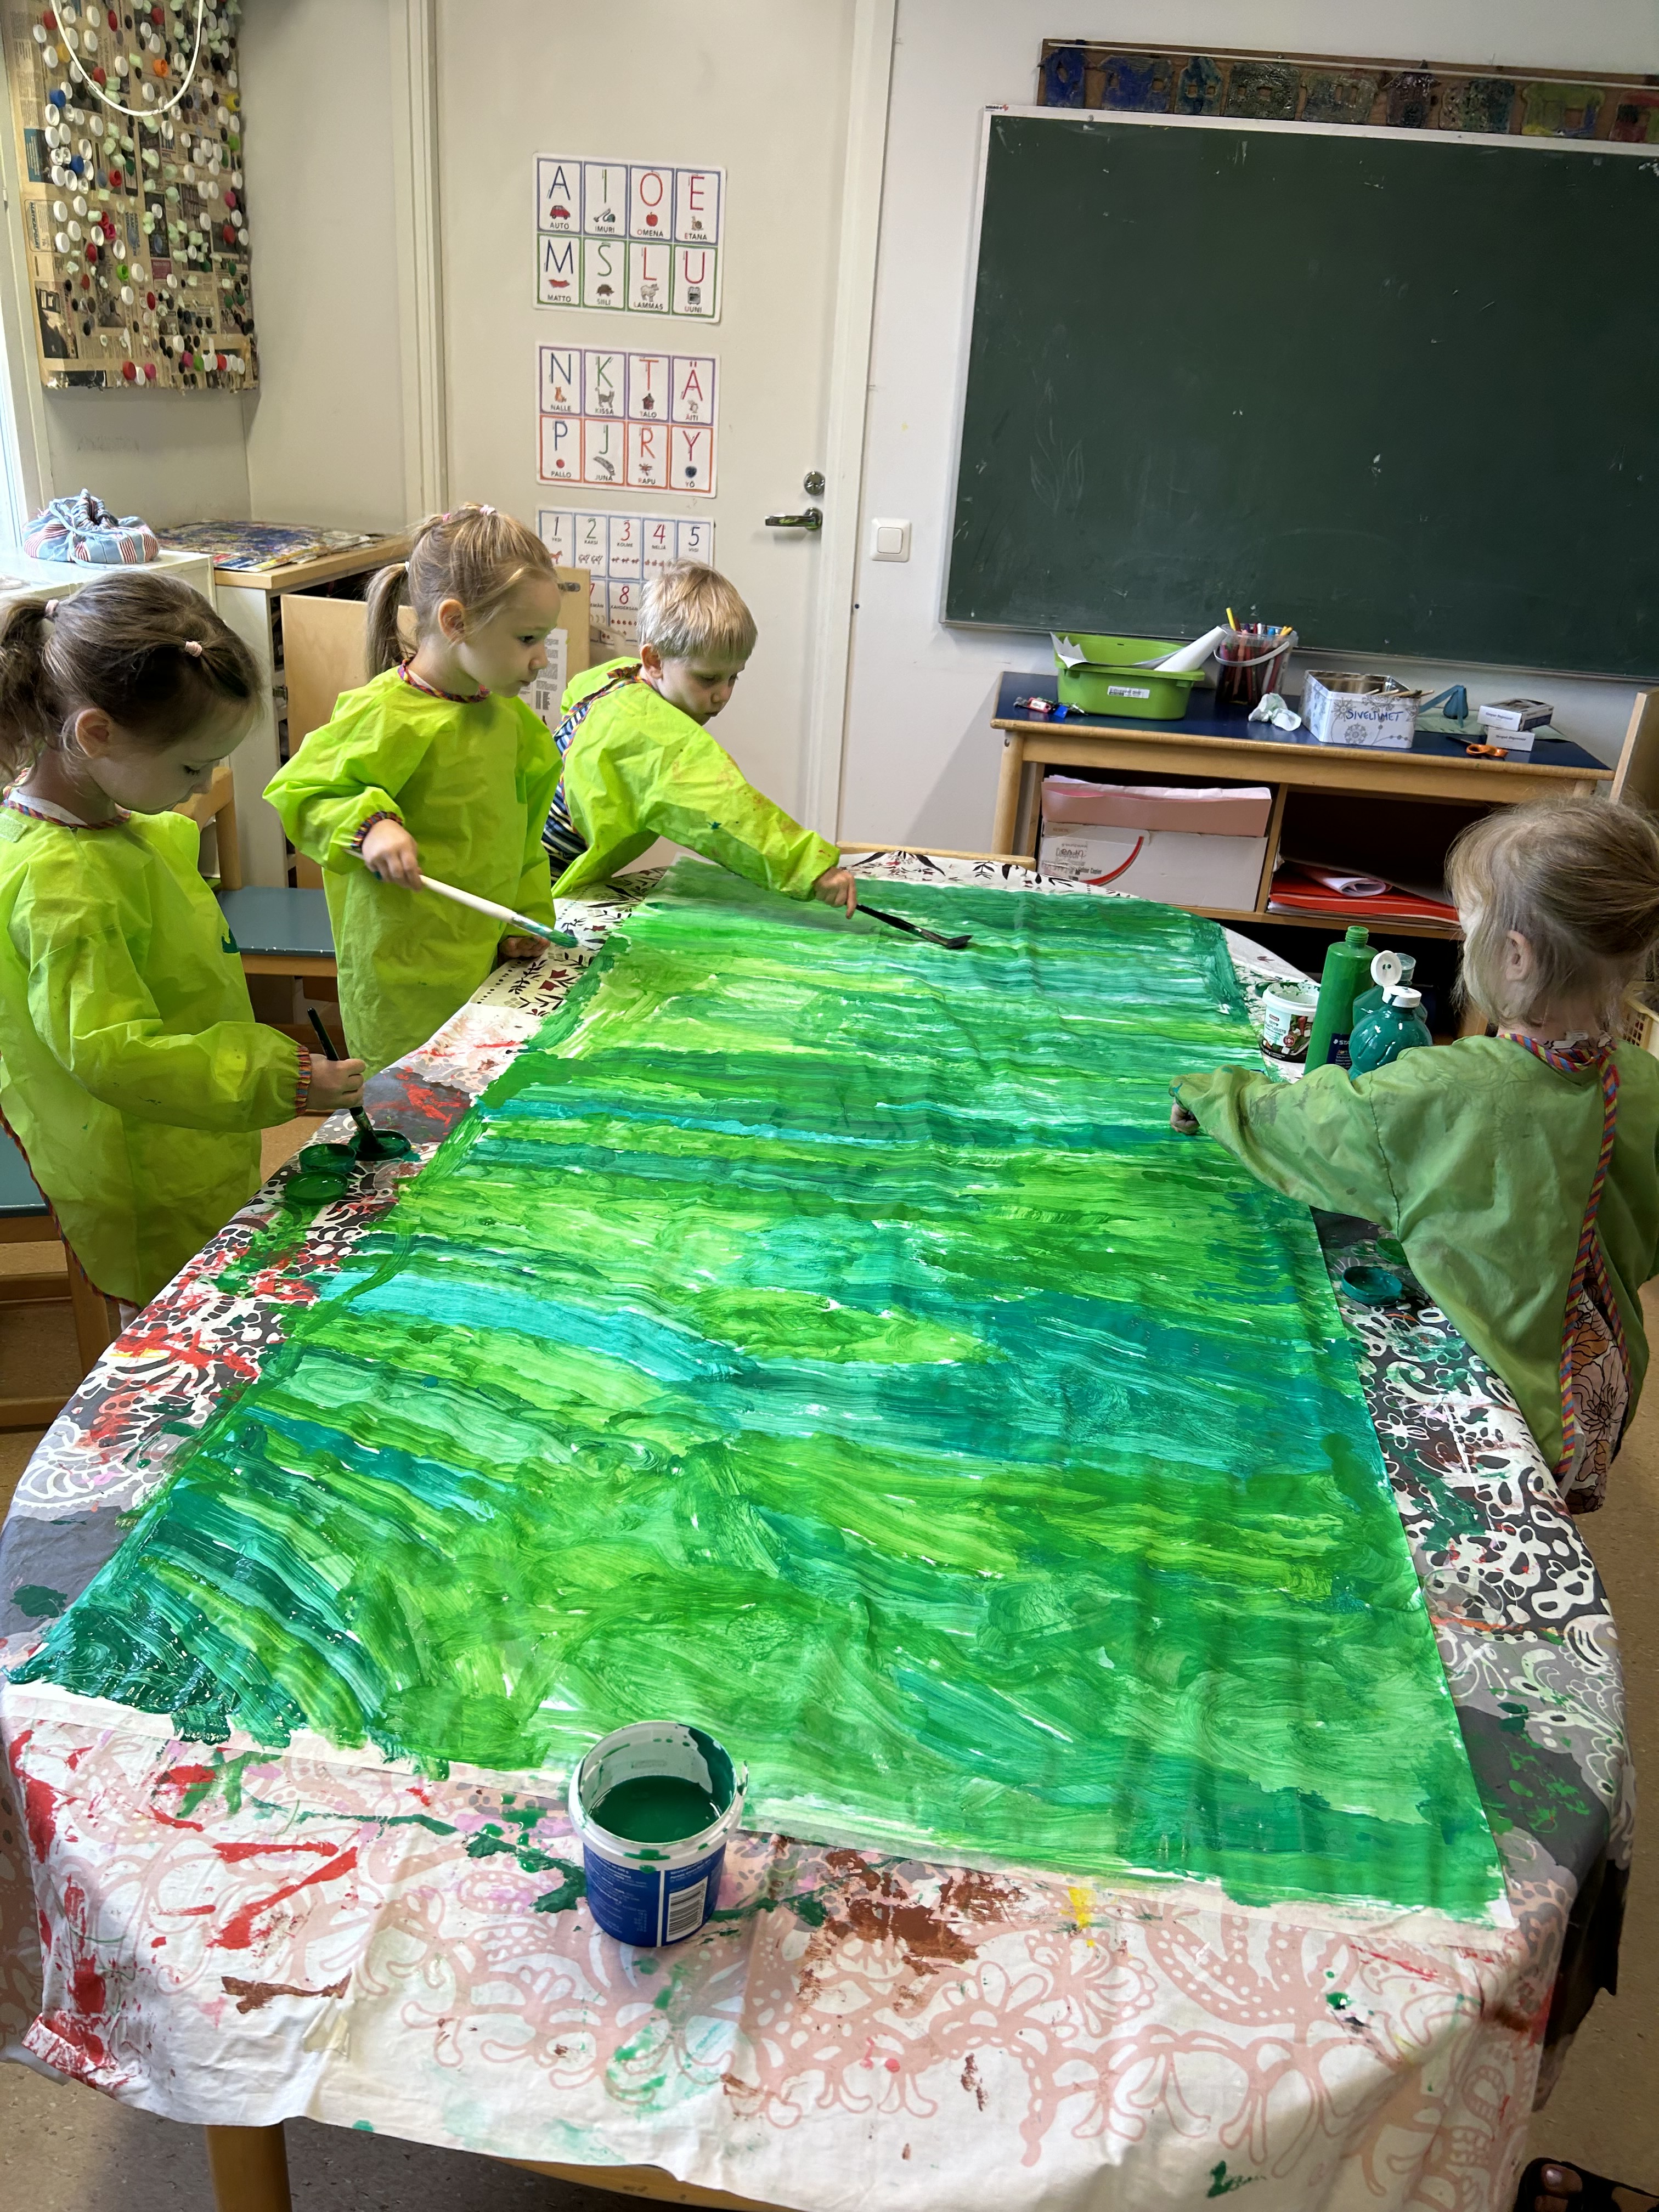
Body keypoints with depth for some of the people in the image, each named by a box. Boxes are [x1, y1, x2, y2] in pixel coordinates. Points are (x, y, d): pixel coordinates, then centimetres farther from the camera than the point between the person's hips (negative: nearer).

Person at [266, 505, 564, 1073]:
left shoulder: (505, 716, 9)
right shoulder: (386, 718, -16)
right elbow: (297, 793, -9)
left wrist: (528, 917, 15)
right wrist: (369, 824, -25)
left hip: (488, 959, 7)